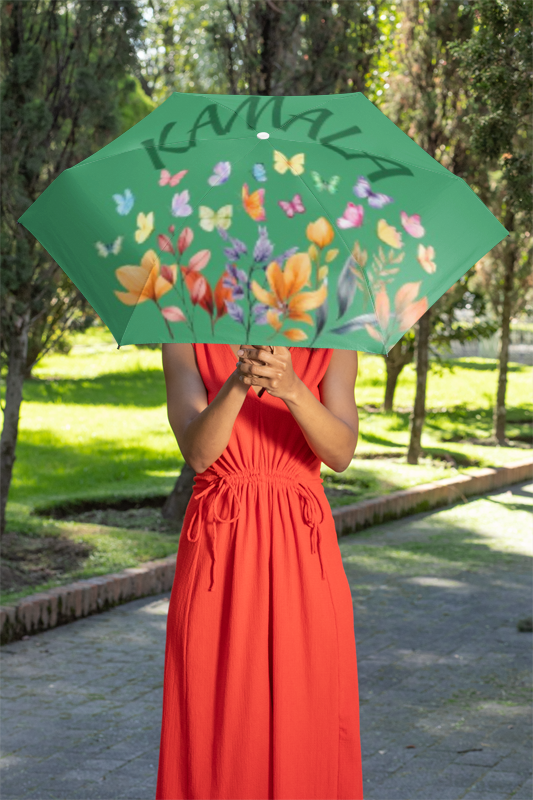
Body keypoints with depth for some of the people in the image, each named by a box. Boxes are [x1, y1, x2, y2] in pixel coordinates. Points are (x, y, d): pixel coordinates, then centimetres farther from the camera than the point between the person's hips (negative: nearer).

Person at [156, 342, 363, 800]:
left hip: (302, 556, 1)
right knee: (214, 735, 3)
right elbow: (197, 452, -14)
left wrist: (290, 387, -31)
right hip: (217, 556, 0)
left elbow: (340, 452, -12)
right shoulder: (185, 342, 0)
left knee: (306, 737, 4)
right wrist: (239, 380, -31)